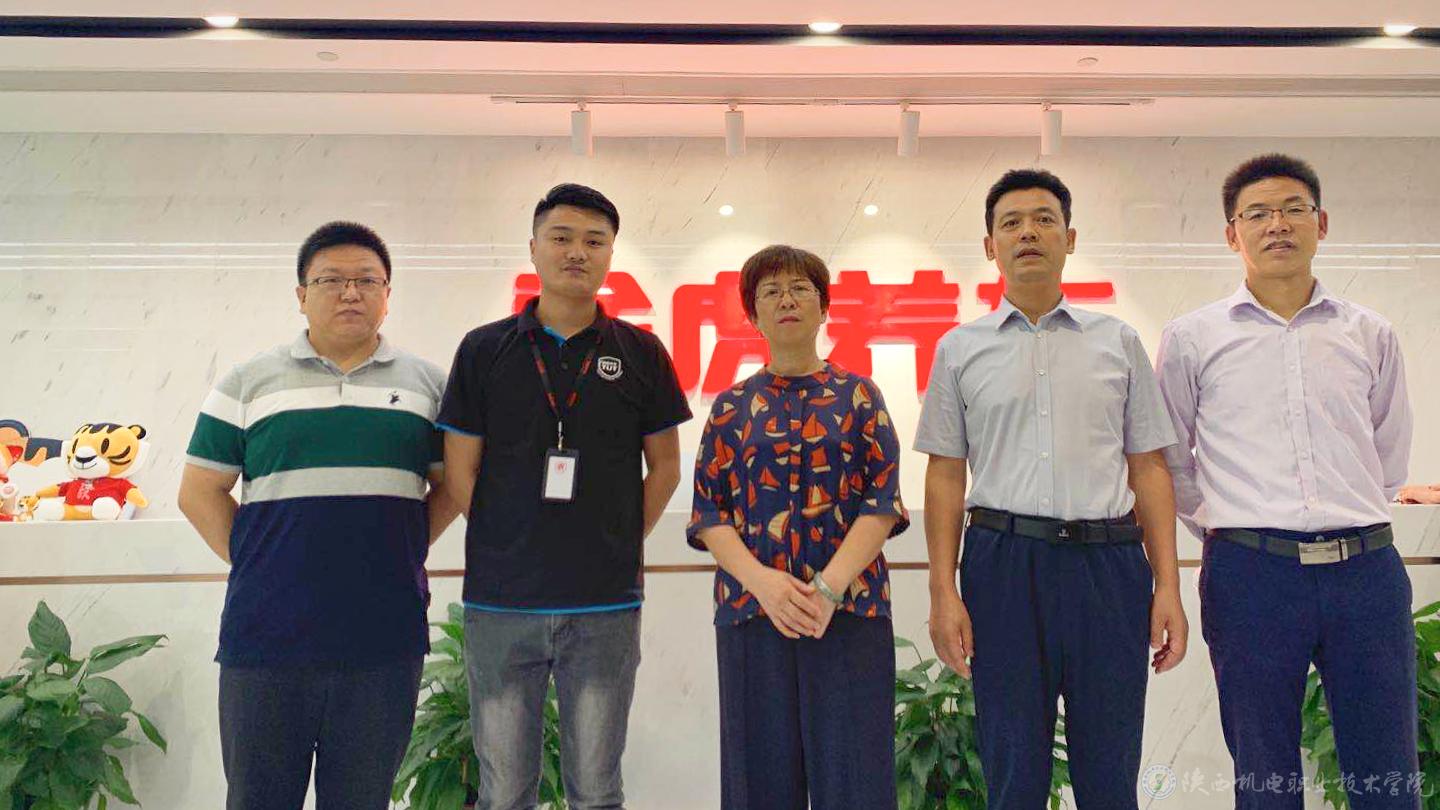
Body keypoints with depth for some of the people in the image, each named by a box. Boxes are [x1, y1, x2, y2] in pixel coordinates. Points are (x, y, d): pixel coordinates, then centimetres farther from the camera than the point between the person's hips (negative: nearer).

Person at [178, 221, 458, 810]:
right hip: (266, 635, 0)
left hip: (385, 639, 1)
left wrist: (405, 555, 3)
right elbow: (200, 491, 7)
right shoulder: (249, 383, 6)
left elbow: (451, 486, 12)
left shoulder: (427, 384, 8)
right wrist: (253, 562, 0)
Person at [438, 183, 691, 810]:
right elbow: (460, 473, 5)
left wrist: (619, 543, 4)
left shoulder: (640, 353, 4)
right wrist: (512, 546, 4)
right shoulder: (483, 351, 3)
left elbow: (665, 466, 10)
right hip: (499, 602, 0)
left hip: (605, 606, 0)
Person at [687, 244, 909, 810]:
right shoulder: (731, 407, 11)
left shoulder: (858, 396, 8)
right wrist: (762, 582, -13)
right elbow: (709, 514, 4)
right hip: (750, 608, 1)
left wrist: (827, 588, -14)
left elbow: (883, 502, -1)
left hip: (849, 608, -1)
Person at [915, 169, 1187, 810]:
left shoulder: (1119, 342, 11)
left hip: (1108, 563, 1)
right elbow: (945, 476, 5)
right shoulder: (960, 349, 8)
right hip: (1004, 563, -1)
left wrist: (1168, 588, 1)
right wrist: (943, 593, -3)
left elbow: (1149, 469, 9)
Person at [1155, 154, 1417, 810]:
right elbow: (1168, 461, 12)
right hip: (1250, 575, -2)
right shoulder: (1191, 338, 5)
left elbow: (1390, 460, 22)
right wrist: (1227, 528, 8)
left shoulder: (1371, 336, 12)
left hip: (1366, 568, 2)